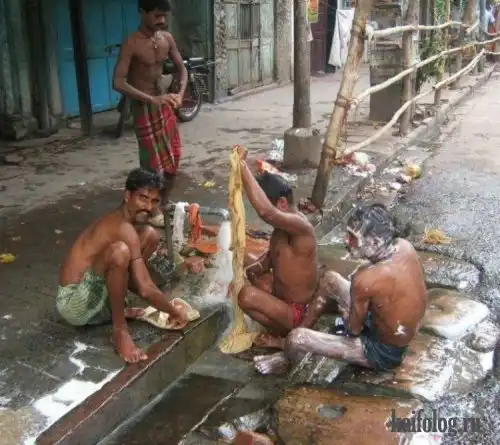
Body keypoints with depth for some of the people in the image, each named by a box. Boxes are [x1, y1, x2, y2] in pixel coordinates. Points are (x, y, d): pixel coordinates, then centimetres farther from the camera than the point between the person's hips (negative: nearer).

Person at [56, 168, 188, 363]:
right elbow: (145, 290, -24)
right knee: (119, 251, -37)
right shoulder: (123, 228, -22)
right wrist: (174, 312, -8)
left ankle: (115, 308, 9)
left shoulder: (118, 222, 7)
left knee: (150, 235, 6)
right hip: (73, 303, -9)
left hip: (95, 300, 9)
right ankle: (120, 329, -20)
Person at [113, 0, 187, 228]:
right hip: (143, 107, -7)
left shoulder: (166, 38, 1)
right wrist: (153, 99, -34)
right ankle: (153, 211, 15)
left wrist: (180, 94, -10)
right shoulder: (131, 43, -18)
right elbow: (118, 82, -25)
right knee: (153, 163, -2)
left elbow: (181, 68, 11)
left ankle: (163, 204, 30)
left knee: (173, 158, 12)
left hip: (164, 103, 7)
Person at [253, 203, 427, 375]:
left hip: (384, 351, -8)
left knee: (296, 338, -15)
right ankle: (305, 319, 36)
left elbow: (353, 329, -18)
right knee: (330, 279, 14)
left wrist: (345, 311, 2)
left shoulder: (366, 279, -36)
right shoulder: (404, 245, -14)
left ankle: (284, 362, 22)